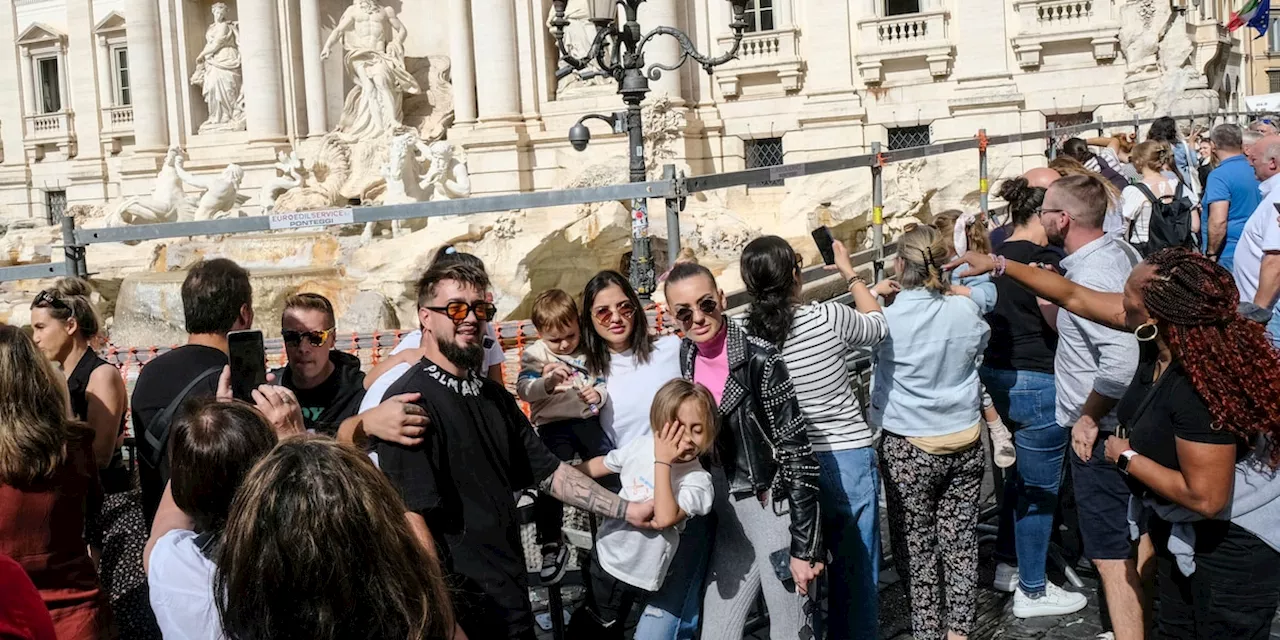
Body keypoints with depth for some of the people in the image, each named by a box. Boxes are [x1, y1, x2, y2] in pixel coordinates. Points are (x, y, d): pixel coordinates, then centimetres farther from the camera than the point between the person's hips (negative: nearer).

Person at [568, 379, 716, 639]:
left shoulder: (697, 480, -22)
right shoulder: (642, 446, -8)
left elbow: (664, 518, -37)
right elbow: (601, 465, 11)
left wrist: (663, 462, -34)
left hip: (632, 574, -5)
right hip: (605, 552, 5)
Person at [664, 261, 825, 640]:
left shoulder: (759, 359, -19)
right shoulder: (685, 360, 1)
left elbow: (798, 453, -19)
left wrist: (804, 546, -19)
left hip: (777, 511, -6)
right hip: (728, 519, 6)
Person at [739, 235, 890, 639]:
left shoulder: (745, 337, -7)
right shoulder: (827, 317, -16)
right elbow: (877, 327, 6)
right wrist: (849, 272, 18)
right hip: (846, 458, -3)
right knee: (854, 566, 12)